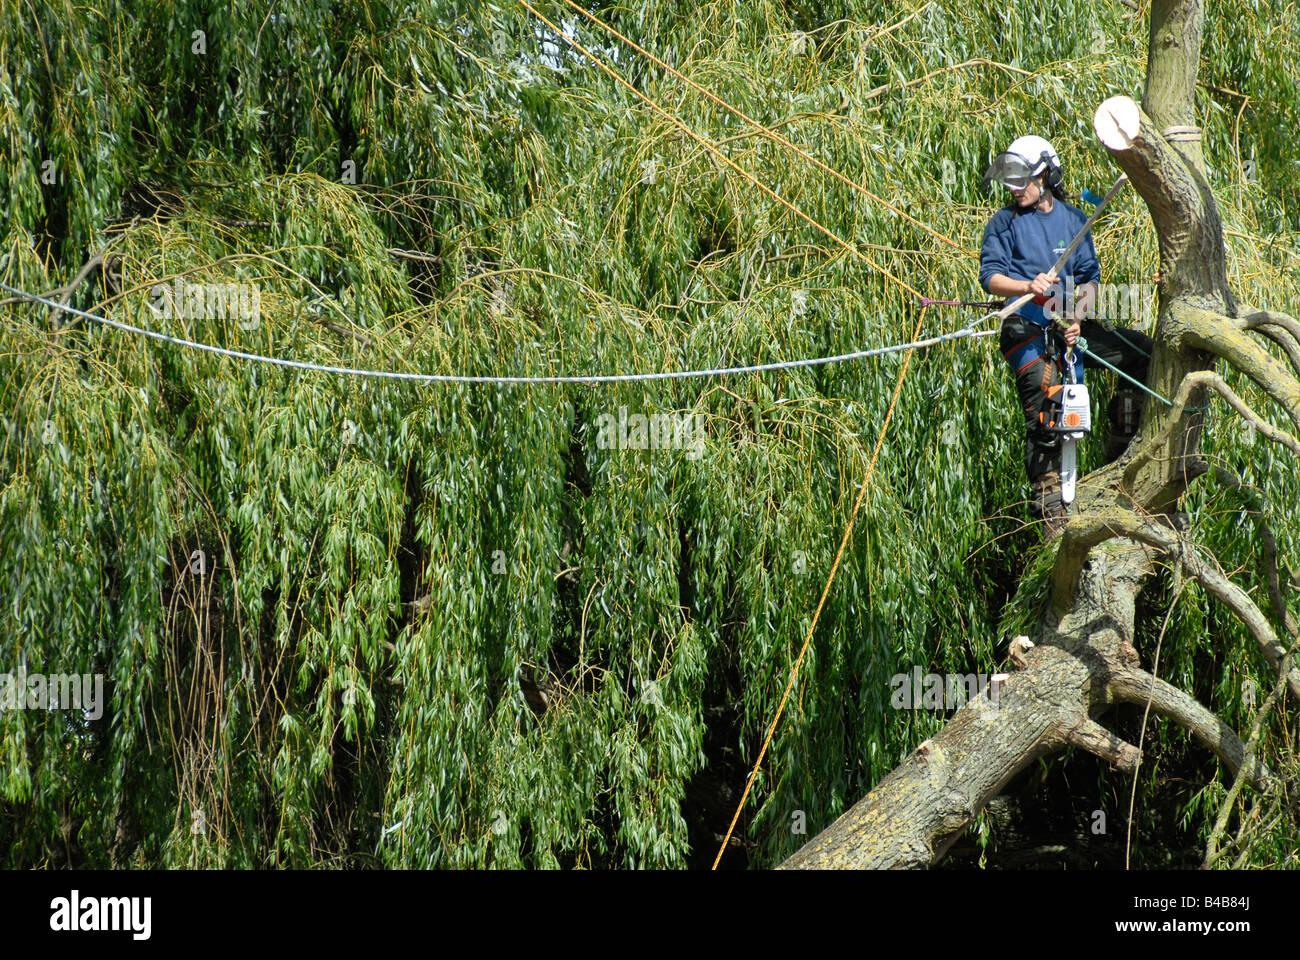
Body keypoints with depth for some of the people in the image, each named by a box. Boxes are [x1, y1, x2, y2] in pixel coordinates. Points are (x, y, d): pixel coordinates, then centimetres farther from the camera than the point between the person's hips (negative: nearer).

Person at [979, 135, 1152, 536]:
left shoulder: (1073, 218, 13)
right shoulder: (1004, 222, 4)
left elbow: (1090, 277, 10)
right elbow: (990, 277, -4)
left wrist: (1079, 317, -8)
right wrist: (1029, 286, -23)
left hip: (1069, 325, 4)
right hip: (1028, 331, -4)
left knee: (1144, 354, -3)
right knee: (1044, 416, -15)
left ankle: (1118, 453, 8)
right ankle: (1049, 505, -10)